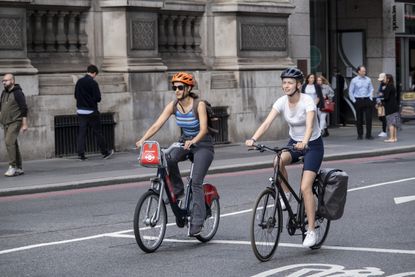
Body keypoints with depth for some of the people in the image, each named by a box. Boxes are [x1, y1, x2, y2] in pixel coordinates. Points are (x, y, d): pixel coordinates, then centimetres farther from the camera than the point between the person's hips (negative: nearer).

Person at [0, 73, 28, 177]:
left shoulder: (18, 93, -9)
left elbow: (24, 109, -11)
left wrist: (25, 124, -14)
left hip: (15, 122, -8)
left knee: (9, 141, -20)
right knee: (13, 144, 8)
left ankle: (12, 167, -19)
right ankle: (19, 168, 13)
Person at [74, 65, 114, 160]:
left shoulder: (79, 82, 4)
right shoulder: (93, 83, -14)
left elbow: (76, 96, 11)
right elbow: (98, 98, -15)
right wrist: (92, 100, 6)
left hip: (80, 111, 5)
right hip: (91, 111, -5)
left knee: (82, 133, 6)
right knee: (97, 132, 5)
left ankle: (81, 154, 1)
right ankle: (105, 152, 14)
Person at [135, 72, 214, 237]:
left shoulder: (199, 105, -20)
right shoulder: (173, 106, -7)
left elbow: (203, 129, -29)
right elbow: (157, 125, -14)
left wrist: (193, 141, -48)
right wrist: (143, 139, -29)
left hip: (202, 144, -5)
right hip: (185, 142, 5)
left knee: (196, 183, -17)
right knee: (168, 159, -28)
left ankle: (197, 222, -14)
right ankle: (177, 190, -6)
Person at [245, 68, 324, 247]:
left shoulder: (307, 101, -24)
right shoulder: (281, 102, -10)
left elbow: (309, 125, -39)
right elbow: (267, 123, -20)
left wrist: (304, 142, -59)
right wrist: (253, 139, -37)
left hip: (313, 144, -4)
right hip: (294, 142, 4)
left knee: (305, 188, -17)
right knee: (279, 161, -31)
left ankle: (311, 231, -9)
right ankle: (285, 194, -4)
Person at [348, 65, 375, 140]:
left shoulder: (368, 80, 5)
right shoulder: (354, 80, 0)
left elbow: (371, 89, 11)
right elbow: (350, 92, 3)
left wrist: (370, 98, 1)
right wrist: (354, 100, -1)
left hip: (367, 100, 1)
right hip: (358, 101, -1)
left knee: (369, 117, -4)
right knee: (359, 119, 4)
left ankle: (368, 135, 2)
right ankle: (360, 135, 13)